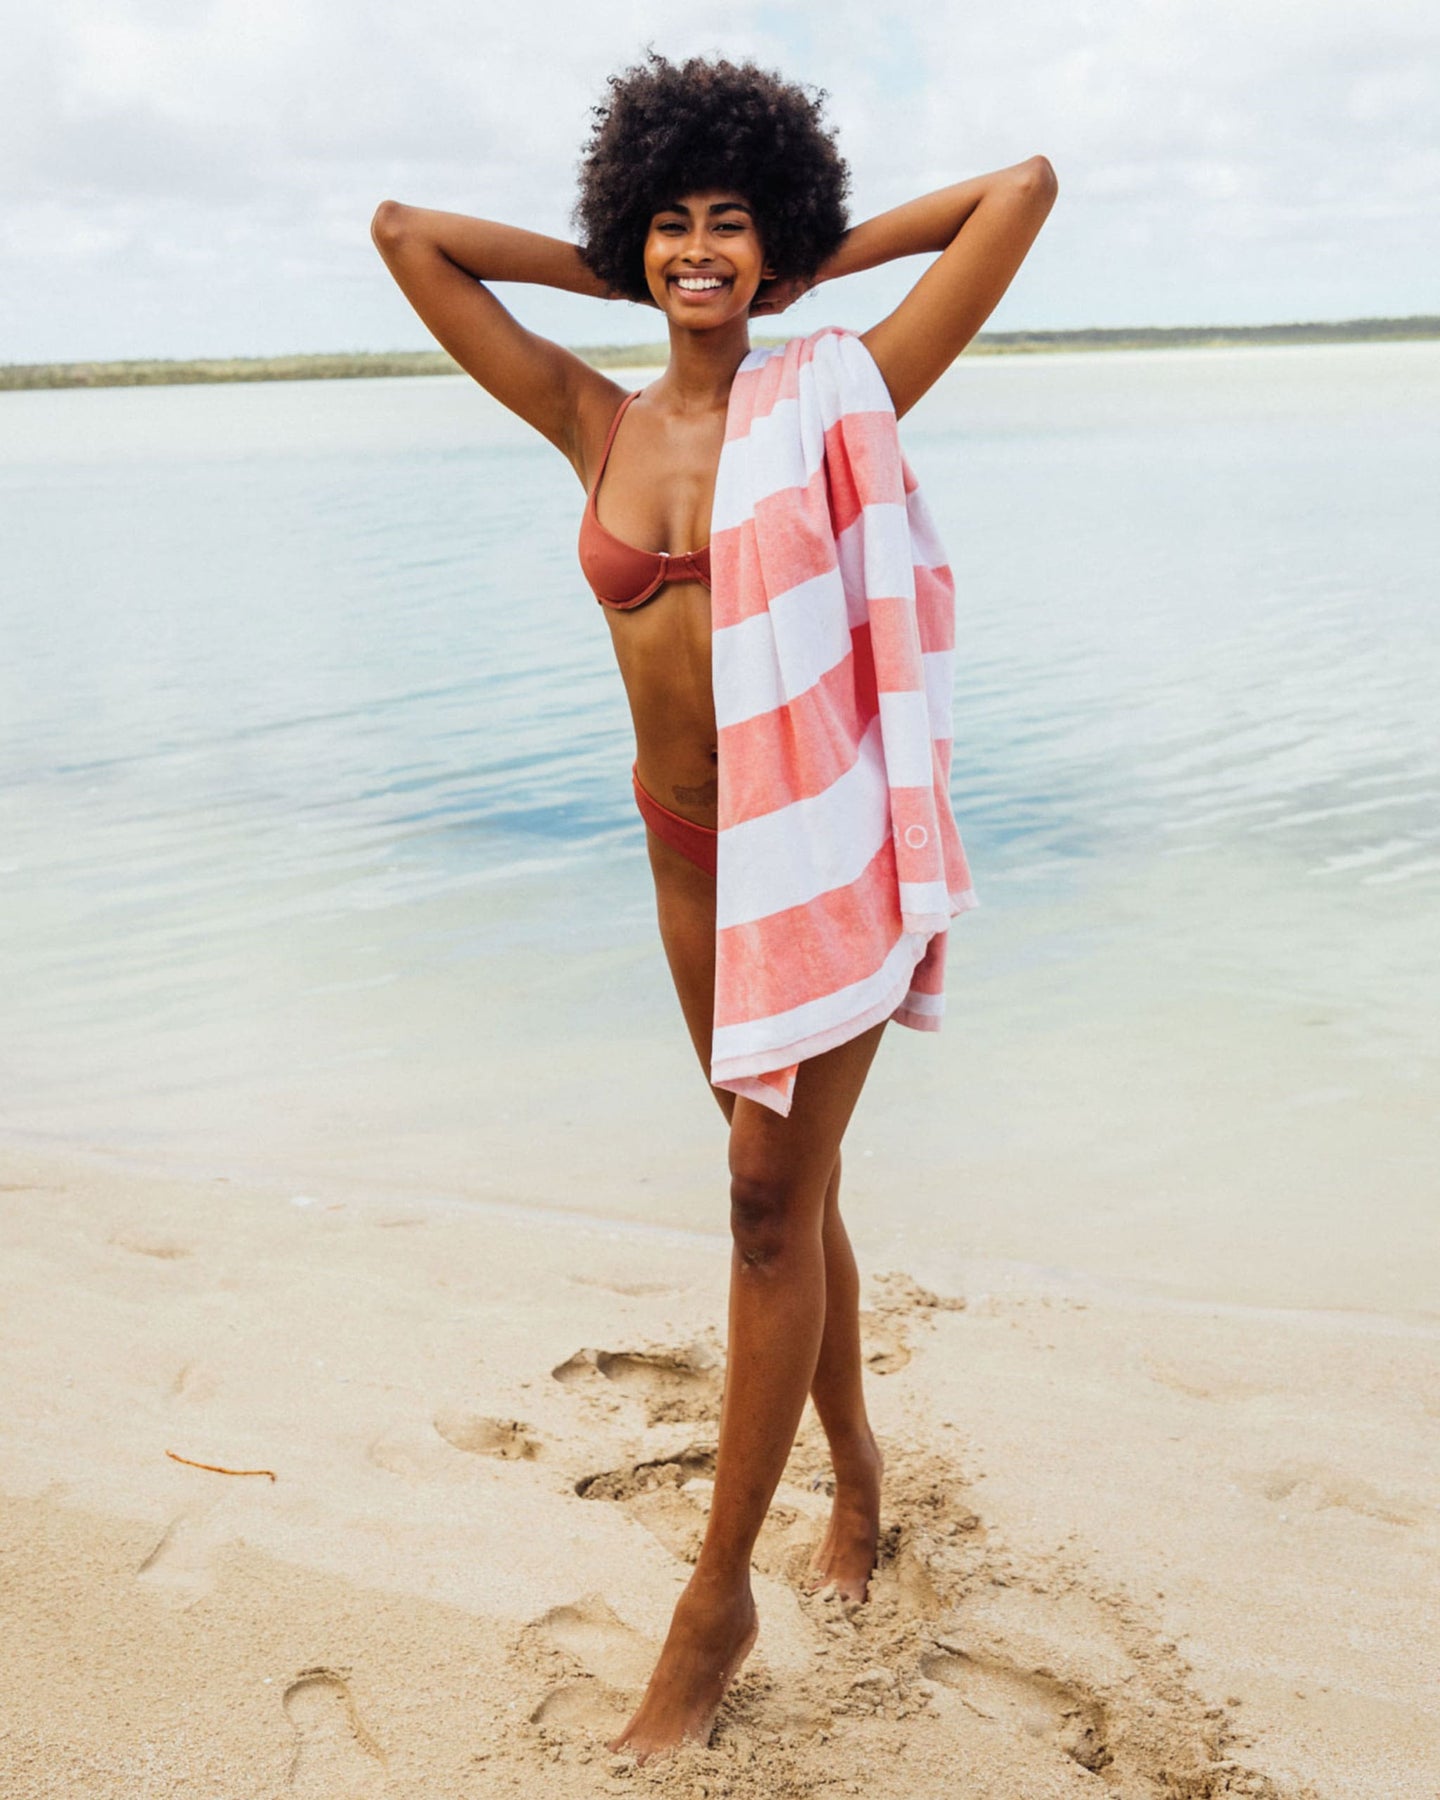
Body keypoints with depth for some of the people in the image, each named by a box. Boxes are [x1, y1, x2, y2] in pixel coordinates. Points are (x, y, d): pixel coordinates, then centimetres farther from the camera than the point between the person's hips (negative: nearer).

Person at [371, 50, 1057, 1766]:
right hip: (691, 849, 4)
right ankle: (854, 1457, 38)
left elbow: (1024, 186, -8)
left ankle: (717, 1600, 7)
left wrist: (827, 261, 1)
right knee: (786, 1189, 15)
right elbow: (405, 231, 6)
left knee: (772, 1201, -3)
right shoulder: (595, 424, 2)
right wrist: (612, 275, 8)